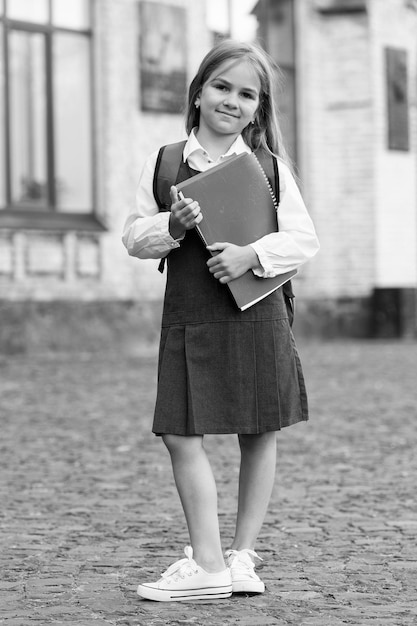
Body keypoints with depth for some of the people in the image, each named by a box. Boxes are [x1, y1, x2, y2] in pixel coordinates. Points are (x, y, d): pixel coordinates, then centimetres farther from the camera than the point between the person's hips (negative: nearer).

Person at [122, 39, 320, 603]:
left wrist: (253, 253, -16)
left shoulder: (269, 168, 2)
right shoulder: (164, 163, 5)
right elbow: (135, 236, 7)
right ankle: (207, 565, 1)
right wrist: (172, 225, -13)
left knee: (259, 435, 4)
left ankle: (242, 555, 16)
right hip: (187, 319, 1)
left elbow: (304, 238, 1)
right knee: (182, 435, -5)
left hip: (256, 317, 0)